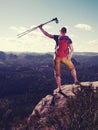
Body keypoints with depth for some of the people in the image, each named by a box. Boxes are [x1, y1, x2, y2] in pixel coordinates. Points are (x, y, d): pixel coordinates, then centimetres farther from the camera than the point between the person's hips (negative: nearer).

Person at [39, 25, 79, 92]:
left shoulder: (57, 37, -1)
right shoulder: (68, 39, 3)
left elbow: (47, 34, 2)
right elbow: (72, 49, -3)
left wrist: (41, 28, 12)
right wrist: (69, 57, 4)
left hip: (57, 57, 0)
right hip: (65, 58, 1)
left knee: (57, 74, 7)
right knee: (72, 68, 26)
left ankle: (59, 88, 6)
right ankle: (76, 81, 28)